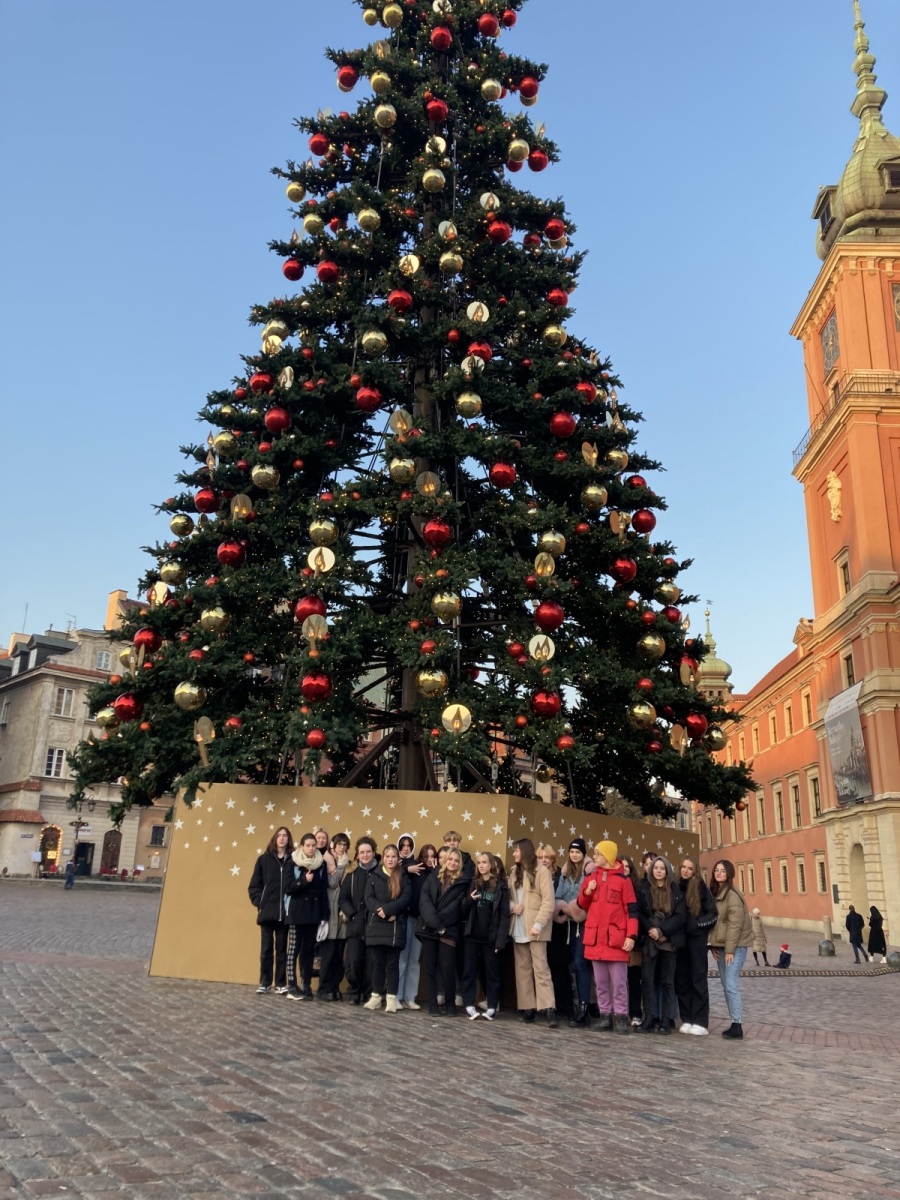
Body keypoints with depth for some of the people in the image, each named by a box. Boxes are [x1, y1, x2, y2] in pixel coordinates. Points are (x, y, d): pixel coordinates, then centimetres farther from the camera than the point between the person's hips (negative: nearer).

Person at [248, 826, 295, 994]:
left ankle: (280, 984, 13)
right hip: (267, 911, 1)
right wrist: (259, 903, -4)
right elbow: (254, 885, 5)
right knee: (266, 948, 6)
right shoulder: (264, 859, 4)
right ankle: (264, 983, 15)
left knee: (281, 949, 6)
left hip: (285, 912, 0)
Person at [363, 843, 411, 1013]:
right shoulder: (374, 875, 8)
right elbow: (368, 898, -1)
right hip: (376, 924, 1)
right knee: (377, 962, 5)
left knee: (393, 963, 0)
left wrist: (387, 909, -18)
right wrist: (380, 911, -19)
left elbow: (405, 898, -7)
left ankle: (391, 998, 3)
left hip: (396, 926, -1)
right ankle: (376, 996, 14)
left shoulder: (403, 877, 5)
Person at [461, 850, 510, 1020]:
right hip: (472, 935, 3)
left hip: (491, 937, -3)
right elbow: (463, 910, 11)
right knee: (469, 971, 3)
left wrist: (501, 940, -13)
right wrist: (469, 900, -11)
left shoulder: (501, 885, -2)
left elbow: (504, 914, -6)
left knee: (491, 972, 3)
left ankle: (492, 1007, 10)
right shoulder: (473, 884, 10)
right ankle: (469, 1006, 8)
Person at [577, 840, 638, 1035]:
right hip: (595, 938, 5)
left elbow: (631, 910, -5)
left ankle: (620, 1016, 7)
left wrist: (631, 936, -12)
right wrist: (587, 892, -2)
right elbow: (582, 905, 18)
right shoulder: (590, 878, 11)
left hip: (616, 938, -5)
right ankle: (605, 1014, 19)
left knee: (619, 981, 0)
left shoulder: (622, 880, -3)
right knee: (600, 981, 11)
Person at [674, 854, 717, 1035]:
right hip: (680, 939, 4)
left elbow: (713, 915, -2)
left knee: (698, 979, -1)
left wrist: (697, 924, -13)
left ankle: (701, 1022, 2)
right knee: (681, 979, 5)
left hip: (697, 939, -4)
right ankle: (687, 1020, 13)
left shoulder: (702, 888, -5)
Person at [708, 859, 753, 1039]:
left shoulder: (732, 894, -13)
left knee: (731, 986, -11)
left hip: (735, 946, -8)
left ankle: (737, 1025, -8)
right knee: (726, 986, 8)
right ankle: (734, 1023, 13)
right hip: (721, 946, 8)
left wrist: (730, 949, -19)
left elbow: (735, 923, -17)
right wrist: (713, 945, 7)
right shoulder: (714, 893, 13)